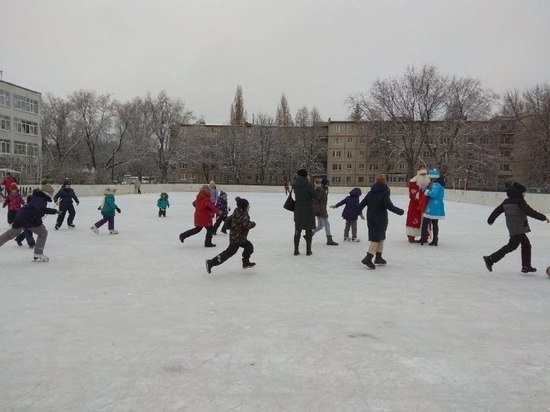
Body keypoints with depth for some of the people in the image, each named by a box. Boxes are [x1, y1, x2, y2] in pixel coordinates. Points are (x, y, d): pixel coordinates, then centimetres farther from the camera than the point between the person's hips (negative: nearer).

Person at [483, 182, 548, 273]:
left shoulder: (506, 202, 10)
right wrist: (543, 217, -11)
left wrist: (490, 220, 26)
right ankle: (491, 259, -13)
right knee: (512, 246, -9)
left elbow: (497, 210, 14)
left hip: (511, 227, 9)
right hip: (518, 228, -9)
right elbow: (530, 212, -17)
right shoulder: (520, 201, -12)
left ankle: (526, 266, 24)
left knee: (526, 244, 18)